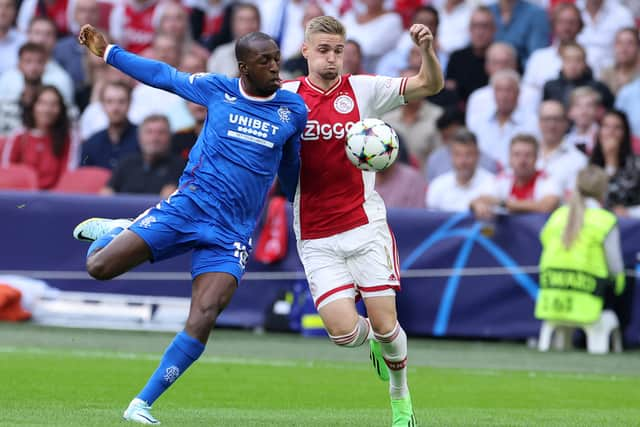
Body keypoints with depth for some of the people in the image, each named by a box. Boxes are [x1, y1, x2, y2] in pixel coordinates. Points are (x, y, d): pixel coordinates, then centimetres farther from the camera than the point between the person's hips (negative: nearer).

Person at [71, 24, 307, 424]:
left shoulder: (294, 109, 5)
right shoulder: (217, 90, 2)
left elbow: (289, 165, 23)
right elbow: (164, 75, 15)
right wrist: (108, 51, 17)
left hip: (231, 234, 0)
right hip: (187, 207, 0)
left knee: (203, 320, -18)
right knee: (100, 267, -13)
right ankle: (112, 231, 26)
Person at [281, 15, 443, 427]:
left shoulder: (363, 89, -1)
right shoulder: (286, 96, 0)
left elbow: (431, 84, -4)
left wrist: (427, 48, -23)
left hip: (365, 226, 0)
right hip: (317, 240, 0)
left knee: (385, 326, -5)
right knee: (344, 332, -12)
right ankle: (373, 338, 26)